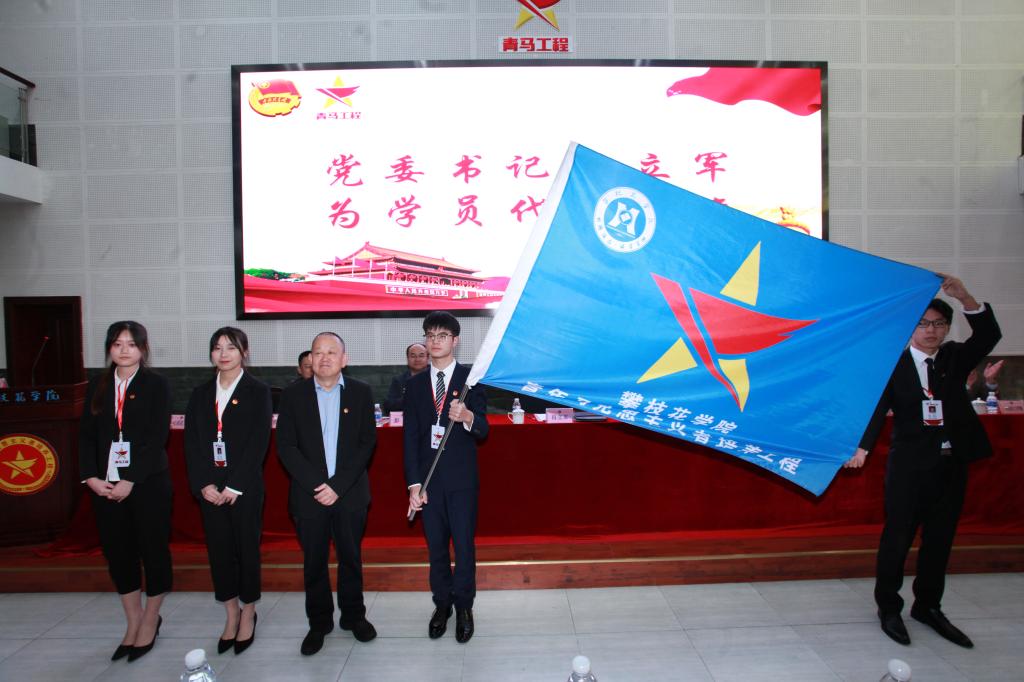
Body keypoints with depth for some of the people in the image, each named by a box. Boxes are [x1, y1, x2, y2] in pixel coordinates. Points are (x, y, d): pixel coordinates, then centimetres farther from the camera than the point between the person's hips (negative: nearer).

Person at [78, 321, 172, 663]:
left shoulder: (156, 385, -4)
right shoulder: (98, 385, 9)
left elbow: (157, 437, -11)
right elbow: (86, 434, 6)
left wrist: (131, 481, -16)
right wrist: (91, 476, -7)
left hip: (148, 483, -4)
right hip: (106, 485, 4)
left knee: (153, 550, 6)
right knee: (118, 552, 11)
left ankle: (150, 621, 24)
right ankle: (133, 622, 26)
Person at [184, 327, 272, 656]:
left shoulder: (257, 391, -3)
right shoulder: (201, 393, 9)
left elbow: (258, 442, -10)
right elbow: (192, 442, 4)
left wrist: (235, 486, -14)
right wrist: (203, 484, -7)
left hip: (245, 487, -4)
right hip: (209, 488, 4)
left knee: (247, 548, 5)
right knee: (219, 549, 8)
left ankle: (248, 613, 23)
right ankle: (231, 614, 24)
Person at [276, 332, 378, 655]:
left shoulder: (360, 392, -1)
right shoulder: (293, 394, 0)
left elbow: (367, 442, -4)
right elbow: (286, 447, -3)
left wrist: (338, 485, -12)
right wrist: (316, 485, -14)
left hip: (350, 493, 0)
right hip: (309, 493, 0)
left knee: (350, 557, 12)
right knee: (314, 561, 10)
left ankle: (353, 615, 30)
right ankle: (319, 622, 27)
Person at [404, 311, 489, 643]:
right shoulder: (415, 384, 5)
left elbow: (482, 431, -9)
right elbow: (411, 437, 3)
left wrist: (467, 416, -33)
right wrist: (414, 483, -3)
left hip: (462, 478, -2)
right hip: (428, 479, 3)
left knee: (464, 544, 5)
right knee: (436, 546, 12)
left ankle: (463, 606, 23)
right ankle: (442, 604, 30)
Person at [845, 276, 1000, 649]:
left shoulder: (955, 358, 6)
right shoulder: (894, 366, -5)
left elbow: (989, 336, -12)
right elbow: (875, 408, -15)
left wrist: (965, 298, -26)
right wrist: (862, 447, -30)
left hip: (951, 464, 4)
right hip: (909, 466, -4)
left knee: (940, 540, 14)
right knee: (897, 538, 4)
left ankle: (928, 607, 30)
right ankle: (888, 608, 20)